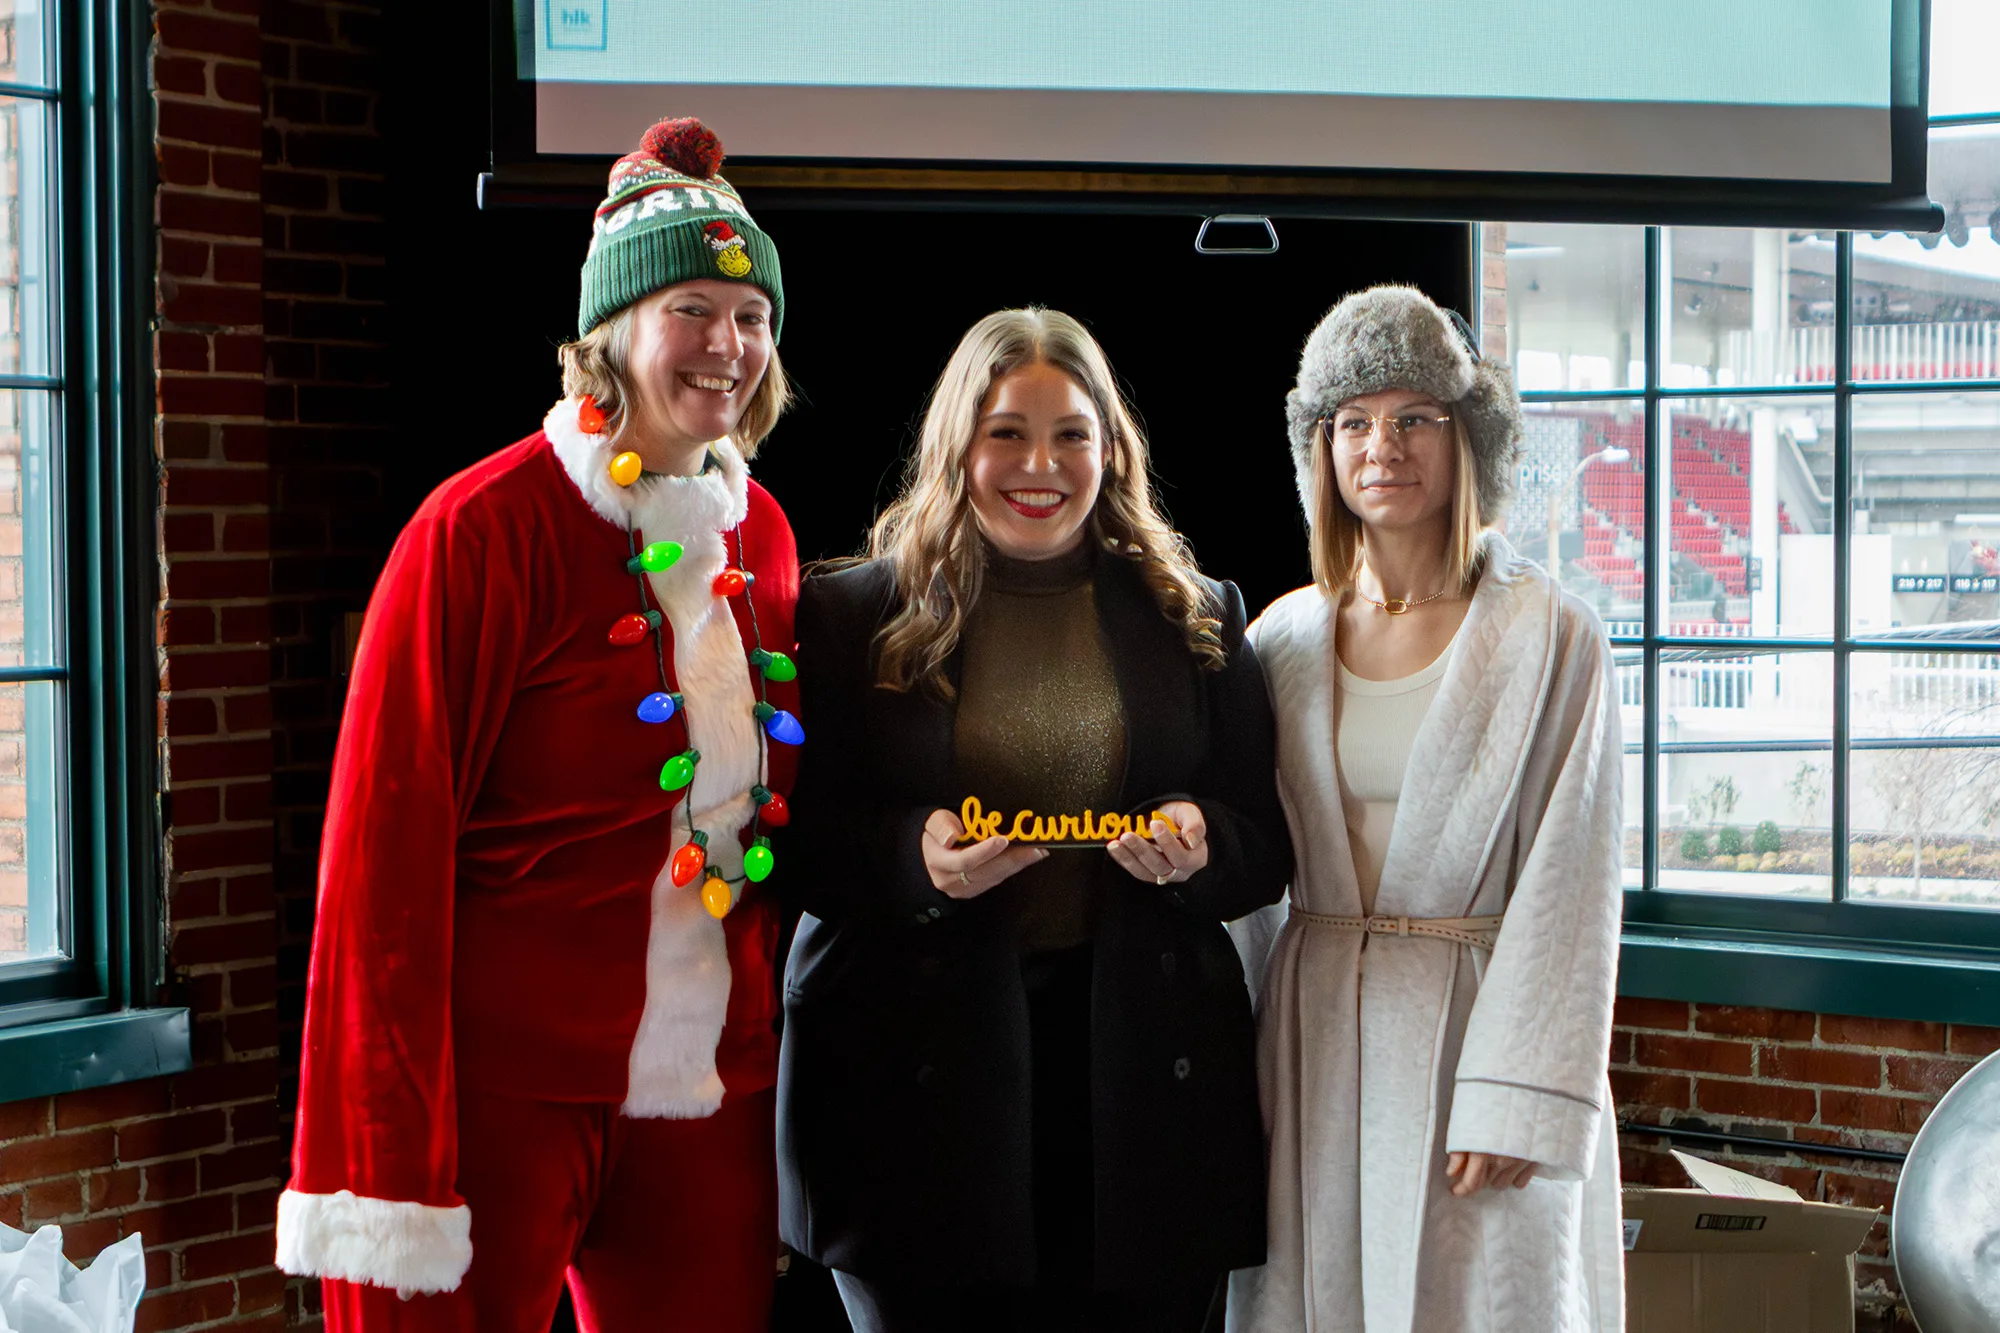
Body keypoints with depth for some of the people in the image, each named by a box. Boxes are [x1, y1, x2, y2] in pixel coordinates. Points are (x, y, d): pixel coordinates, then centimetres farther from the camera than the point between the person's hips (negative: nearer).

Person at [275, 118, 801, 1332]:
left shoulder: (762, 535, 10)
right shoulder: (487, 528, -9)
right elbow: (385, 843, -12)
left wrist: (777, 1043, 14)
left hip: (712, 1094, 6)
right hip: (508, 1086, -5)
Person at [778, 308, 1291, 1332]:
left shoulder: (1194, 617, 13)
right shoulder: (849, 618, 6)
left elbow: (1268, 845, 12)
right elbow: (796, 842, 3)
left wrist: (1197, 845, -10)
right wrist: (914, 855, -17)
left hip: (1142, 1085, 2)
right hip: (916, 1084, -1)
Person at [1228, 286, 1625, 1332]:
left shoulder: (1549, 635, -3)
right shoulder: (1284, 636, 8)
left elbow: (1570, 890, -8)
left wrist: (1522, 1102, -15)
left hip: (1478, 1029, -3)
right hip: (1312, 1040, 3)